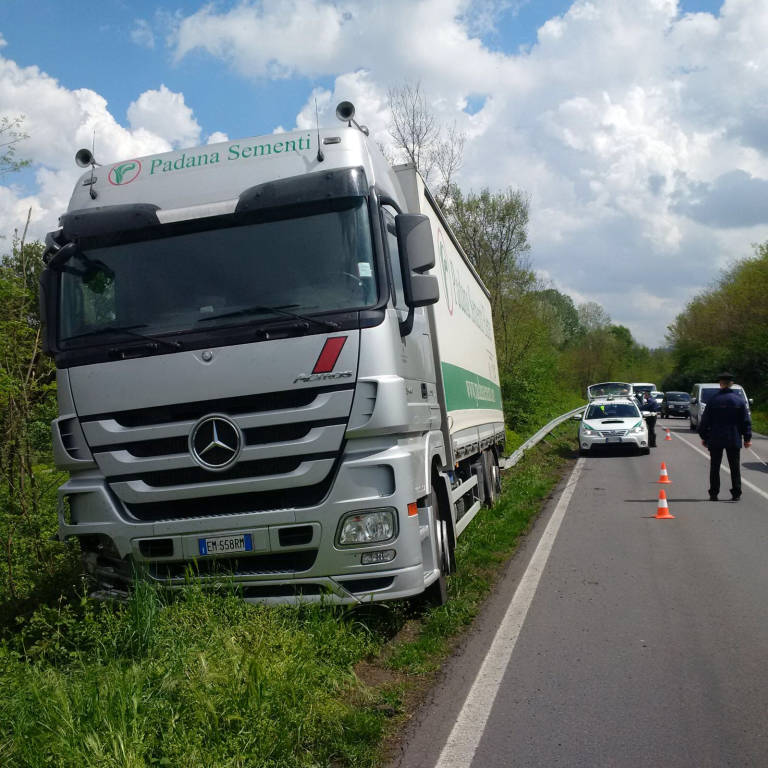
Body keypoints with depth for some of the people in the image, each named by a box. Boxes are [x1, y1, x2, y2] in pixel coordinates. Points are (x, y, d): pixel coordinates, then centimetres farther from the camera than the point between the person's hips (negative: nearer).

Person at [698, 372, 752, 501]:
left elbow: (705, 420, -3)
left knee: (715, 467, 7)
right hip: (734, 439, 1)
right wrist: (747, 438, 8)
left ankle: (714, 494, 7)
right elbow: (746, 421, 1)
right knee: (735, 466, 9)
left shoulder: (713, 399, -6)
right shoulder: (739, 399, -1)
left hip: (715, 439, -1)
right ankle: (736, 493, 8)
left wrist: (703, 436, 6)